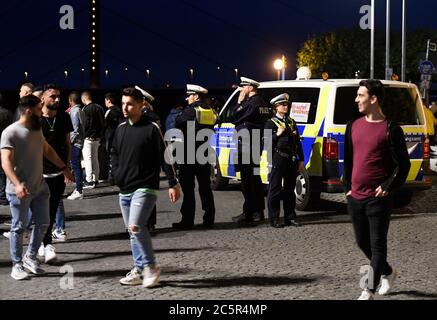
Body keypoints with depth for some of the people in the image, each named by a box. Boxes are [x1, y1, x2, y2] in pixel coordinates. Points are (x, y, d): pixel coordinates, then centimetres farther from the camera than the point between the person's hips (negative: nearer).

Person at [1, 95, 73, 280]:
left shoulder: (37, 130, 9)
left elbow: (47, 150, 25)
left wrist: (63, 167, 26)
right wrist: (17, 184, -36)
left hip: (39, 187, 7)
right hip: (20, 191, -7)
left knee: (43, 223, 11)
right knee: (19, 227, 3)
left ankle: (30, 257, 27)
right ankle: (17, 265, 15)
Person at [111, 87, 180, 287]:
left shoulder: (151, 129, -9)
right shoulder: (121, 129, 10)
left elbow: (165, 157, -8)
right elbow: (114, 154, 24)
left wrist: (173, 184, -10)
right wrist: (117, 175, 10)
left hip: (145, 188, -7)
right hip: (125, 190, 7)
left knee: (135, 227, -21)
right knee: (133, 232, 11)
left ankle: (151, 266, -5)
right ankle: (139, 271, 21)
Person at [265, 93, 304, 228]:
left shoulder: (291, 122, 16)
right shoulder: (271, 123, -1)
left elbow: (298, 142, 16)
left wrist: (301, 160, 12)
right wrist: (277, 134, -20)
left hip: (292, 159, 6)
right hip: (278, 159, -6)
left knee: (290, 189, 12)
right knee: (275, 189, -2)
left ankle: (290, 217, 20)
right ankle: (274, 219, 3)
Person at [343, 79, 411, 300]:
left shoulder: (390, 129, -9)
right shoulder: (353, 126, 9)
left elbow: (403, 164, -7)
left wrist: (387, 188, -12)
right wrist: (347, 187, 13)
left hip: (378, 199, -7)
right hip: (355, 197, 7)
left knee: (377, 244, -1)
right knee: (362, 242, 16)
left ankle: (369, 291, 3)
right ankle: (387, 272, 38)